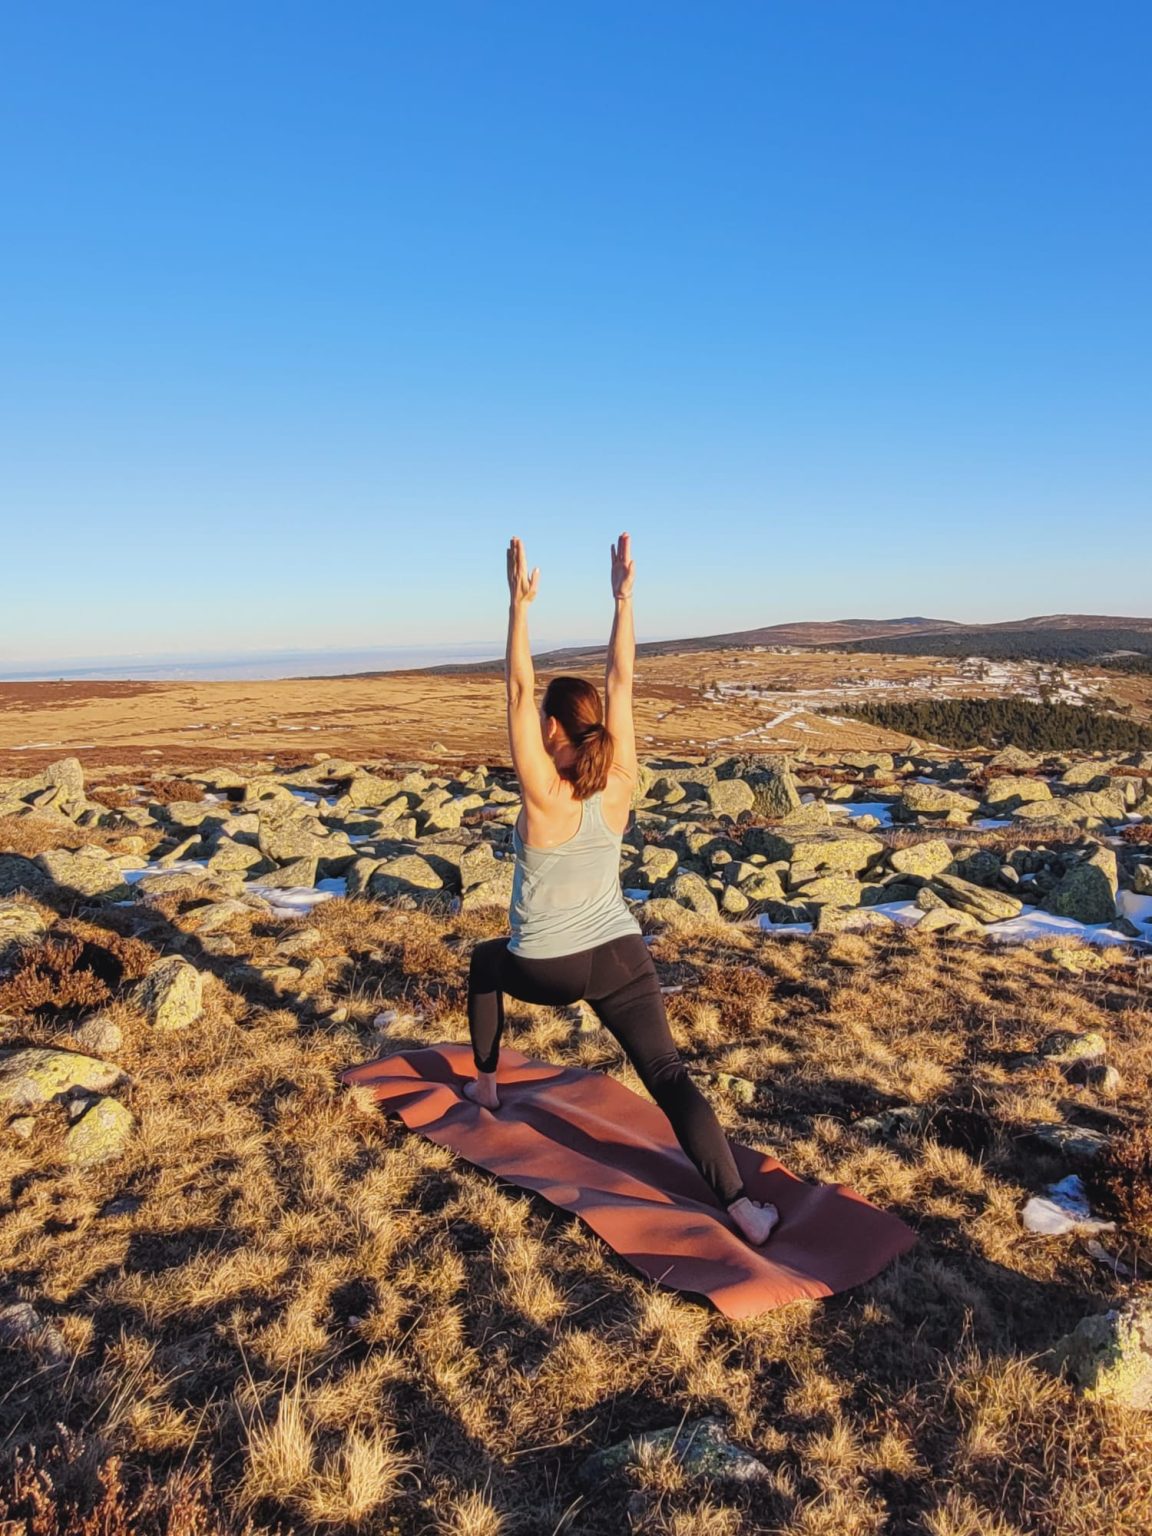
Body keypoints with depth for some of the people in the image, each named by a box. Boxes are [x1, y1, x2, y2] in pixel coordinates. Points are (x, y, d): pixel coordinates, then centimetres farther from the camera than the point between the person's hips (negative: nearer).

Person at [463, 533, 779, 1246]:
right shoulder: (619, 784, -7)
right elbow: (622, 681, -3)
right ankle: (741, 1205, -20)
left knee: (486, 958, 31)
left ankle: (486, 1088, 41)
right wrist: (623, 596, -3)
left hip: (546, 969, -2)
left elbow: (519, 691, -19)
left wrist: (521, 603, -20)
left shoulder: (545, 795, -17)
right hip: (622, 959, 2)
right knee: (670, 1076, -4)